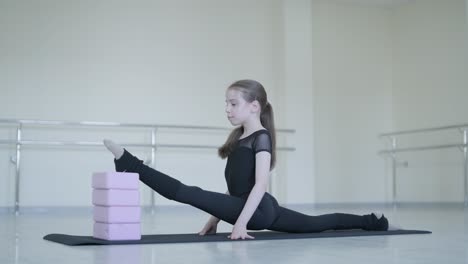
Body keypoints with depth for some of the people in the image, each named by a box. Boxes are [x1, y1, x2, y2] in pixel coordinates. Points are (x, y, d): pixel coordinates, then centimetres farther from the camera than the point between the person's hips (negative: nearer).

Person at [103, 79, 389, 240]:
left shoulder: (261, 138, -11)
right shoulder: (239, 137, 16)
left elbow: (260, 185, -20)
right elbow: (235, 186, 18)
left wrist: (241, 223, -26)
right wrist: (216, 218, 14)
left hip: (259, 210, -10)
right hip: (260, 210, 10)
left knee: (189, 193, -23)